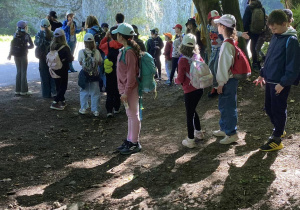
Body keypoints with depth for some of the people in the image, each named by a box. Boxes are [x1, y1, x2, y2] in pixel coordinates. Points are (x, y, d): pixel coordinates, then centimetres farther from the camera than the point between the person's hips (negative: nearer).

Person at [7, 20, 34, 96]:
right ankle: (24, 91, 2)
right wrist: (26, 47, 6)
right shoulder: (26, 35, -10)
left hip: (16, 56, 5)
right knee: (24, 72, 1)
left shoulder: (15, 35, 2)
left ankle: (17, 90, 12)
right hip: (23, 55, -4)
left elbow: (12, 45, 0)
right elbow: (32, 46, -11)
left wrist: (10, 54, 6)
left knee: (18, 72, 12)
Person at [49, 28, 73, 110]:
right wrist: (72, 57, 5)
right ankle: (55, 103, -5)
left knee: (58, 86, 17)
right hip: (62, 70, -5)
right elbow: (70, 59, -16)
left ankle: (62, 101, 27)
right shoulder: (65, 47, -20)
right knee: (63, 86, 5)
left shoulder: (52, 46, -6)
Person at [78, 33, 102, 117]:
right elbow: (100, 62, 0)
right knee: (95, 93, 9)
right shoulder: (96, 52, -9)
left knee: (84, 92, 13)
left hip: (85, 74, 0)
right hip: (95, 74, 1)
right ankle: (95, 110, 12)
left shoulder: (81, 52, -11)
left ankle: (83, 109, 17)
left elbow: (80, 63, 0)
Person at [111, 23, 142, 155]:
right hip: (124, 88, 9)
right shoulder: (124, 50, 9)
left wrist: (126, 92, -19)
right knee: (130, 115, 16)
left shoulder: (129, 52, -20)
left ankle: (135, 144, 11)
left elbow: (131, 74, -21)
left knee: (133, 115, 1)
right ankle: (130, 140, 26)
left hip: (130, 89, -9)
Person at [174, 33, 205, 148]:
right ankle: (198, 132, 38)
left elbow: (180, 79, -14)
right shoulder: (198, 57, -1)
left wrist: (176, 80, 8)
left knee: (189, 114, 5)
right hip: (199, 88, 6)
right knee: (193, 110, 26)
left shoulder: (182, 60, -16)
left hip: (189, 91, -6)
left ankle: (190, 140, 13)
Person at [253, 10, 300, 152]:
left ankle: (276, 140, 14)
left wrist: (283, 83, -19)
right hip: (270, 81, 8)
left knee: (278, 110, 2)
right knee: (268, 108, 17)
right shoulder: (275, 37, 9)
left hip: (281, 83, -8)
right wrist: (263, 74, 16)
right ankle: (279, 130, 38)